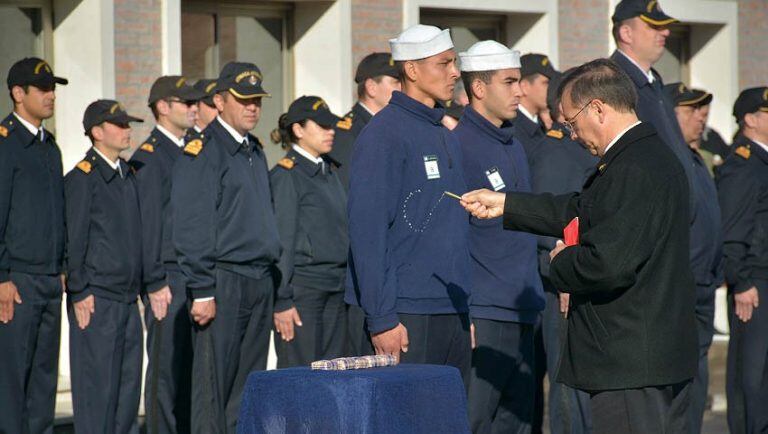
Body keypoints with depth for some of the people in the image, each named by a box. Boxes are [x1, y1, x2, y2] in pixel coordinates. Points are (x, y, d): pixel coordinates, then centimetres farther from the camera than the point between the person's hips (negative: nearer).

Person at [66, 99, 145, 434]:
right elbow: (73, 241, -10)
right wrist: (79, 294, -12)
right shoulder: (81, 178, -8)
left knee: (129, 379, 9)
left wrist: (142, 287, 16)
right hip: (96, 300, -7)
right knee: (97, 384, -6)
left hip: (128, 298, 7)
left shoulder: (128, 176, 15)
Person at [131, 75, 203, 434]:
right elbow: (147, 223, -11)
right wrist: (155, 283, -14)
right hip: (168, 279, -7)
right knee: (166, 366, -5)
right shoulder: (148, 157, -7)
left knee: (191, 365, 8)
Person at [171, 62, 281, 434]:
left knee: (249, 382, 10)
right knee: (214, 382, -5)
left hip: (261, 284, 8)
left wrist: (273, 279, 17)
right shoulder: (202, 152, -8)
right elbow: (191, 228, -13)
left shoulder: (255, 152, 17)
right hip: (224, 283, -8)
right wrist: (202, 291, -17)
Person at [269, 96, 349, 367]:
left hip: (336, 288, 7)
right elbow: (282, 242, -10)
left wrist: (346, 284, 12)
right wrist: (282, 301, -13)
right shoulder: (286, 175, -6)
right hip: (302, 287, -7)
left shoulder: (330, 171, 16)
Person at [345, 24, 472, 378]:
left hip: (453, 311, 8)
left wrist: (465, 311, 17)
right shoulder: (384, 134, -9)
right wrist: (382, 318, -19)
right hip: (408, 316, -8)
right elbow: (367, 230, -14)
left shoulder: (446, 139, 17)